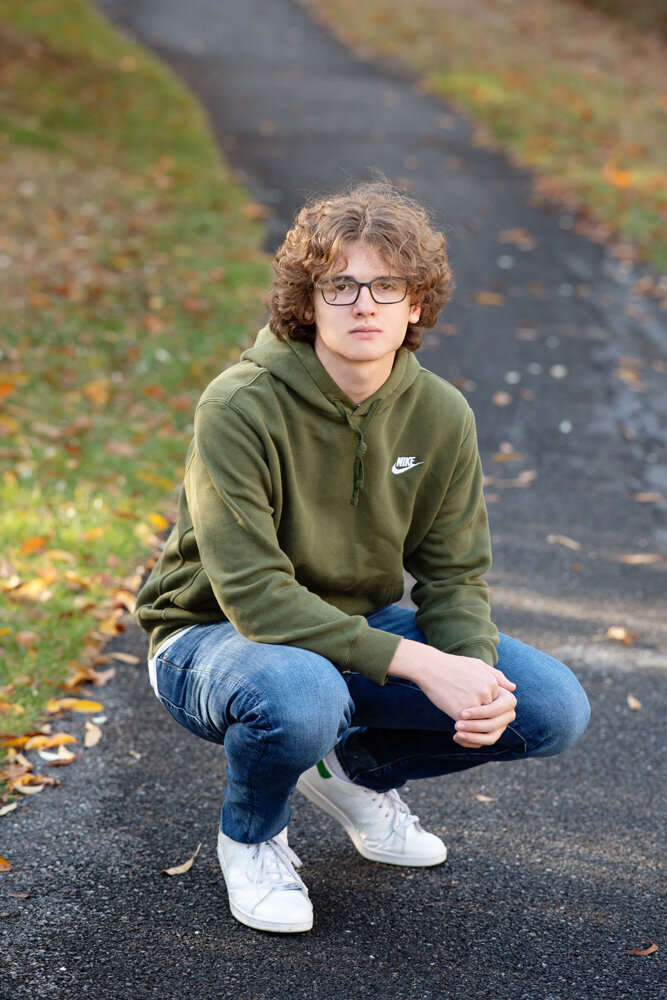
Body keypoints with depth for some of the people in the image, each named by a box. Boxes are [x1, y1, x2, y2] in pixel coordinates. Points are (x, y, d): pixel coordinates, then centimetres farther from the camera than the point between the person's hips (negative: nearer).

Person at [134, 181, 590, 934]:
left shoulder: (440, 415, -8)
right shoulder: (240, 408, -25)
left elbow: (453, 575, -1)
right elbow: (254, 595, -29)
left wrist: (476, 670, -24)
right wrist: (419, 664, -33)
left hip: (360, 628, 5)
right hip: (212, 637, -5)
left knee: (552, 708, -11)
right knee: (303, 694, -41)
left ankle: (356, 769, 16)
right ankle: (250, 837, -3)